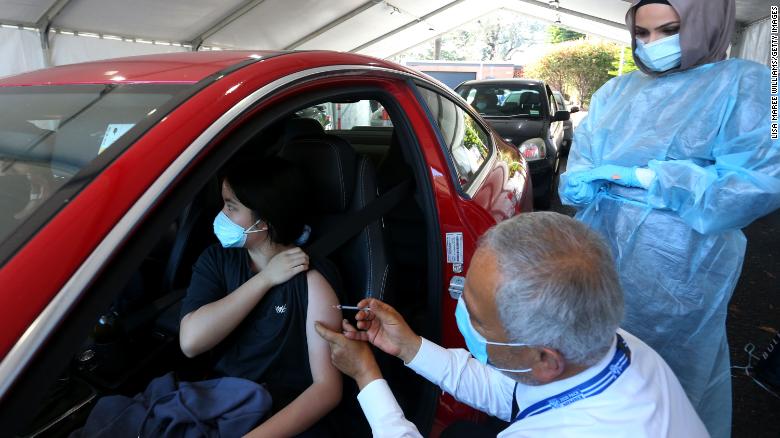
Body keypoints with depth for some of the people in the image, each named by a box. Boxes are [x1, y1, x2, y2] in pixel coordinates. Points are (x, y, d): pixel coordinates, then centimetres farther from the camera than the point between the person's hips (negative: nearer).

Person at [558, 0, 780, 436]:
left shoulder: (745, 84, -6)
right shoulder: (616, 90, 9)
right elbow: (578, 171, 7)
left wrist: (639, 177, -19)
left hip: (679, 276, -4)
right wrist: (586, 184, -18)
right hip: (601, 261, 5)